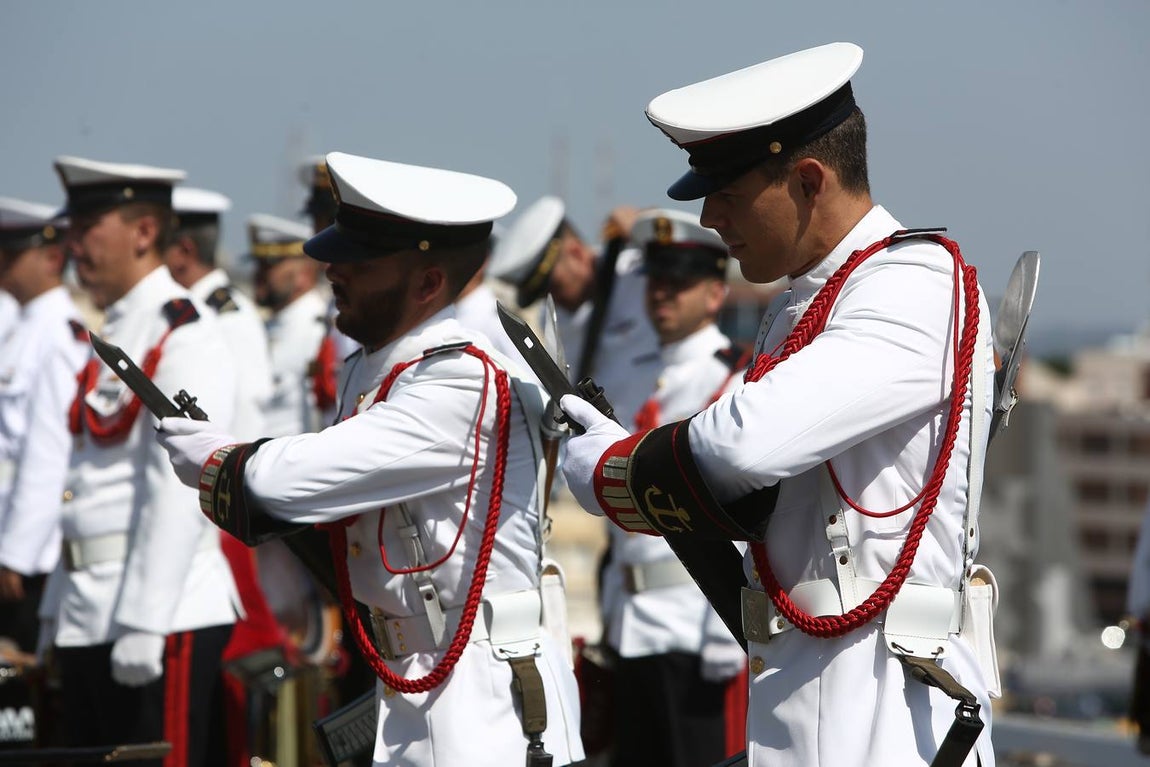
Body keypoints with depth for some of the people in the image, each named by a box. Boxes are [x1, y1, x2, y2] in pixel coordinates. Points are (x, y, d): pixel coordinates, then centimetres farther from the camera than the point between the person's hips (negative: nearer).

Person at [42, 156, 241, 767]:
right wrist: (58, 613, 19)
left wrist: (143, 623, -22)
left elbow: (180, 488, -18)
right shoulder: (113, 335, 17)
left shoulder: (184, 336, -11)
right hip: (87, 619, 9)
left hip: (163, 618, -9)